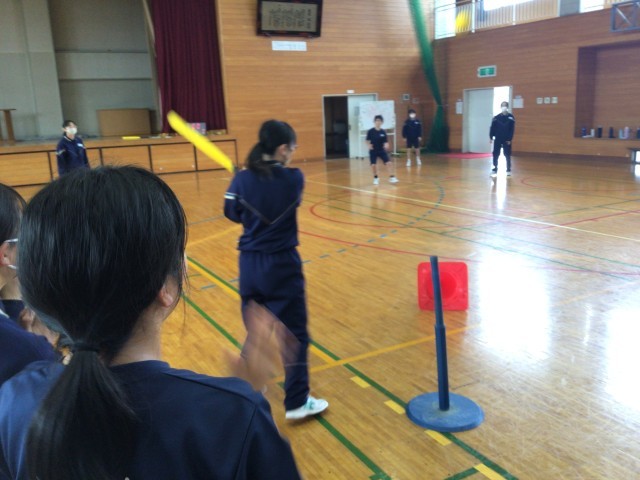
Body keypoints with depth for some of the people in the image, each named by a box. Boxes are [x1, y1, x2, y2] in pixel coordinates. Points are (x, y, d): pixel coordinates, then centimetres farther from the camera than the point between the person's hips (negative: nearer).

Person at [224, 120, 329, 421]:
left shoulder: (242, 180, -5)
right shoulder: (293, 178, -11)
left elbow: (232, 214, 10)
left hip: (250, 264, 4)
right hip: (282, 265, -4)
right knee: (294, 333, 5)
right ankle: (297, 402, 8)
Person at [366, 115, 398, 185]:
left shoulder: (383, 132, -4)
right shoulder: (370, 131, -8)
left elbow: (386, 142, -3)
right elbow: (367, 140, 0)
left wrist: (386, 145, -24)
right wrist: (369, 145, -19)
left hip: (382, 150, 1)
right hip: (373, 151, -1)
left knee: (388, 163, -10)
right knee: (373, 165, -4)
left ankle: (392, 177, -1)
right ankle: (376, 178, 20)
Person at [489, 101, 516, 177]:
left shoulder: (511, 117, -2)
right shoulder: (496, 117, 2)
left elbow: (512, 129, -4)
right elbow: (492, 128, 1)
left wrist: (509, 139, -10)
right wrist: (491, 137, -8)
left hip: (507, 140, -1)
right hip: (497, 139, 1)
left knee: (507, 155, 4)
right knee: (495, 155, 2)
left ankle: (508, 170, 12)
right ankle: (494, 170, 10)